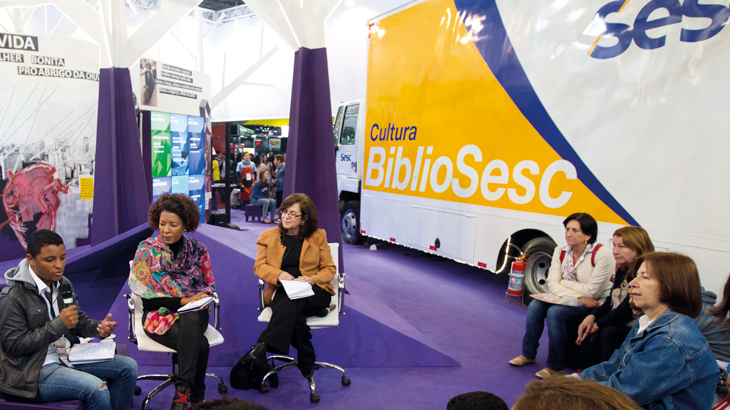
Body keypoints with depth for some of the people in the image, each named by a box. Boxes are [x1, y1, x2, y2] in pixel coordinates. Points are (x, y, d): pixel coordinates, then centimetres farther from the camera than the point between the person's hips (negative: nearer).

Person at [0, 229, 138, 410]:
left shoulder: (64, 284, 5)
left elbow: (79, 322, 14)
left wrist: (98, 327, -9)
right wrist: (59, 324, -23)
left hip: (69, 356, 8)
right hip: (33, 371, -8)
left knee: (128, 366, -2)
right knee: (97, 388, -28)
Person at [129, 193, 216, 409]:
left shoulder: (197, 250, 6)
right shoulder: (146, 250, -1)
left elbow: (210, 285, 14)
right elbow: (146, 296, -5)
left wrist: (202, 295, -11)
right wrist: (182, 301, -16)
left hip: (193, 313, 2)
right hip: (159, 314, -2)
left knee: (191, 320, -37)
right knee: (200, 345, -32)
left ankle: (182, 392, -28)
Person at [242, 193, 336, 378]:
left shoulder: (318, 236, 10)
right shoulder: (268, 236, 14)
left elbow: (329, 269, 10)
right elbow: (259, 266, 9)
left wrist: (312, 279, -12)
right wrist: (278, 275, -13)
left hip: (314, 293, -1)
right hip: (281, 292, 1)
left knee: (291, 302, -38)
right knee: (293, 315, -37)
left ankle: (262, 347, -41)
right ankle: (307, 361, -24)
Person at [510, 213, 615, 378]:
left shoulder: (602, 254, -18)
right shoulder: (561, 251, 0)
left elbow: (591, 291, -19)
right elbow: (552, 283, -7)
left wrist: (563, 283, -9)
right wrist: (578, 296, -21)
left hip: (595, 305, -6)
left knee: (555, 312, -28)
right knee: (535, 306, -16)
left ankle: (555, 366, -15)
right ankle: (528, 354, 0)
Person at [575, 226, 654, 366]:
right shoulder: (622, 271, 10)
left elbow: (627, 310, -24)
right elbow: (610, 302, 13)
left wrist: (598, 324, -13)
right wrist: (592, 317, -7)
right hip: (617, 325, 8)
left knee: (608, 332, -30)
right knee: (585, 333, -10)